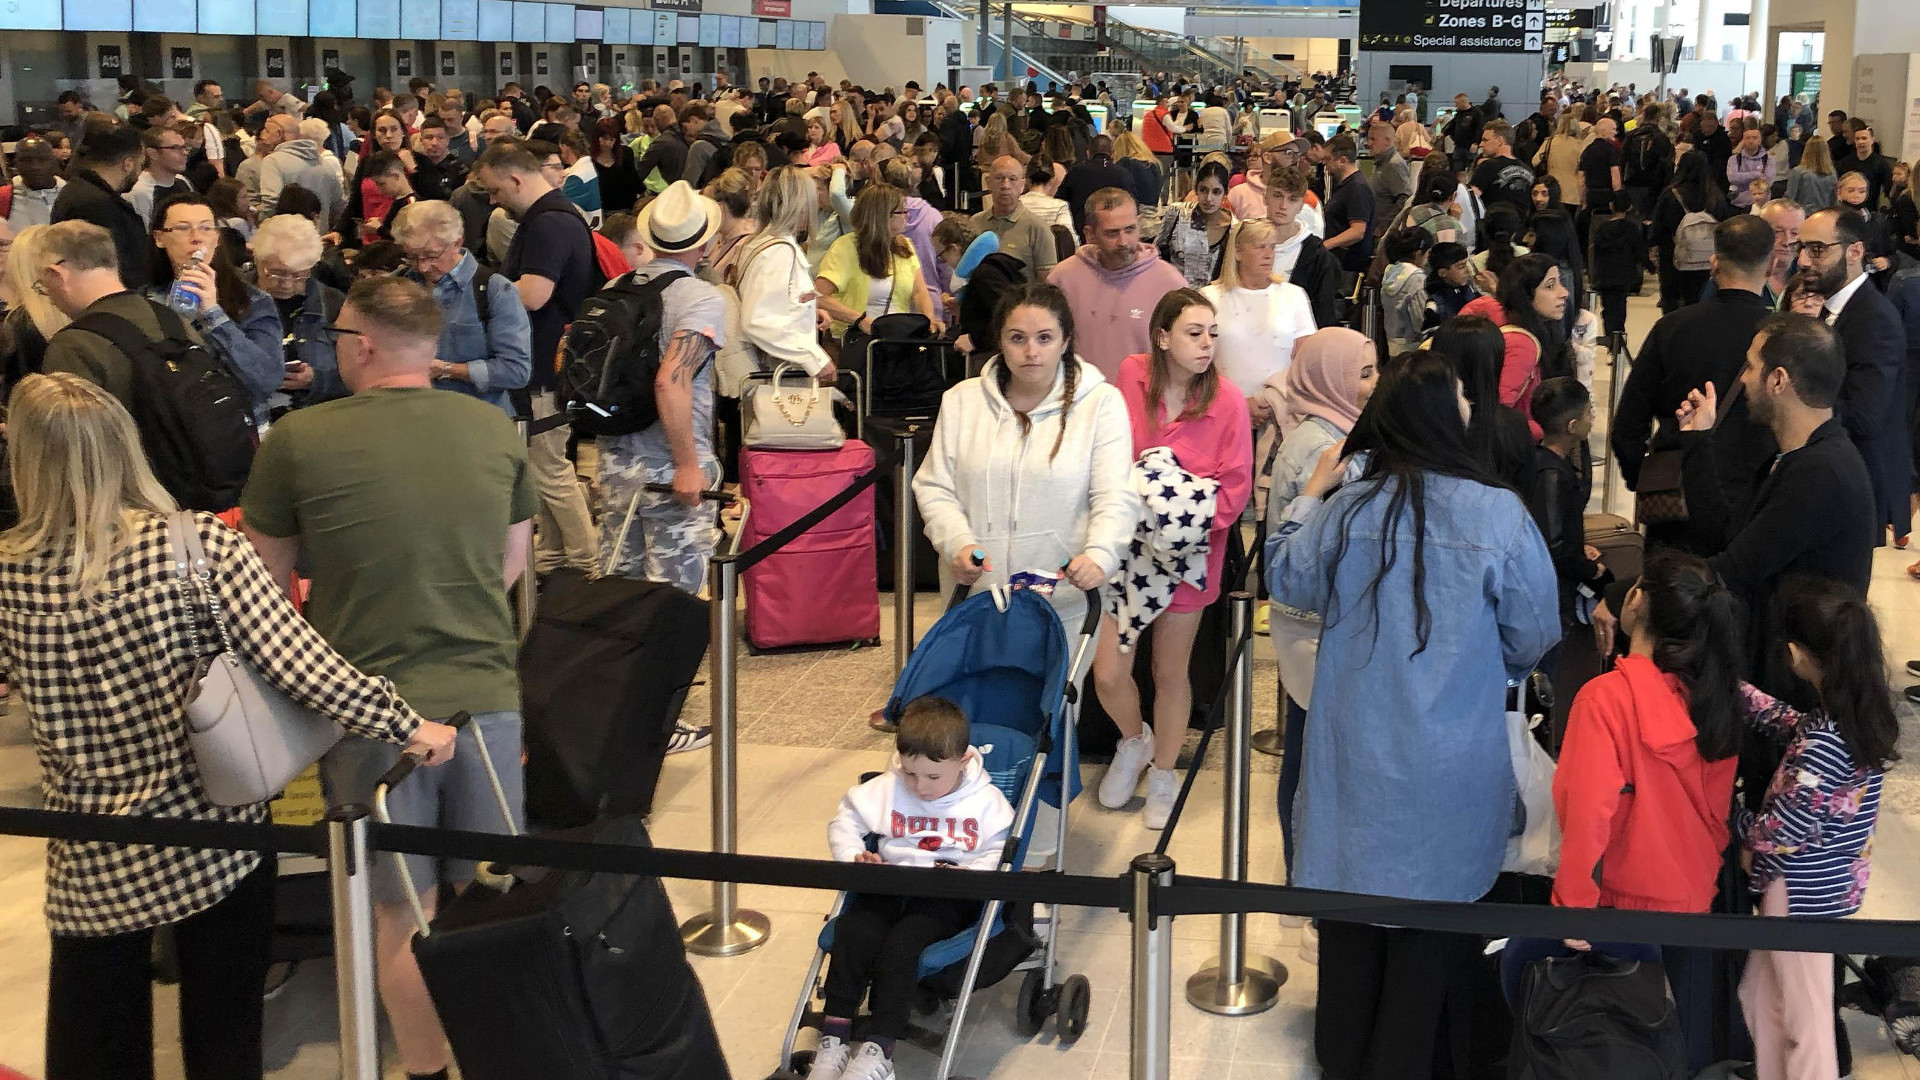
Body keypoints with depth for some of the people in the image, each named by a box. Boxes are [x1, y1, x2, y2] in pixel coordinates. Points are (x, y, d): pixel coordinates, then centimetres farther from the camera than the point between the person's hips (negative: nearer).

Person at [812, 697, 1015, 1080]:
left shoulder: (986, 802, 1)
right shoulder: (886, 789, 10)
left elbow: (997, 852, -1)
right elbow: (844, 821, 15)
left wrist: (969, 873, -20)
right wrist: (853, 858, -3)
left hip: (948, 895, -3)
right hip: (891, 883, 4)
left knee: (899, 945, -31)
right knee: (852, 932, -26)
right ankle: (834, 1041, -22)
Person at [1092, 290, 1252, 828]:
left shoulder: (1228, 400, -11)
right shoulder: (1131, 377, -7)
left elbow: (1236, 485, -7)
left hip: (1188, 551, -1)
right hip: (1126, 544, 1)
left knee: (1170, 671, 12)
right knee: (1107, 672, -1)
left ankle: (1164, 775, 35)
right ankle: (1133, 741, 33)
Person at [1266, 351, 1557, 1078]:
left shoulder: (1346, 510, -9)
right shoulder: (1500, 515, -16)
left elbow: (1285, 580, 9)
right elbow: (1534, 641, -7)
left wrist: (1311, 491, 19)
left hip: (1355, 751, 3)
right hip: (1450, 766, -3)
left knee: (1353, 902, 18)